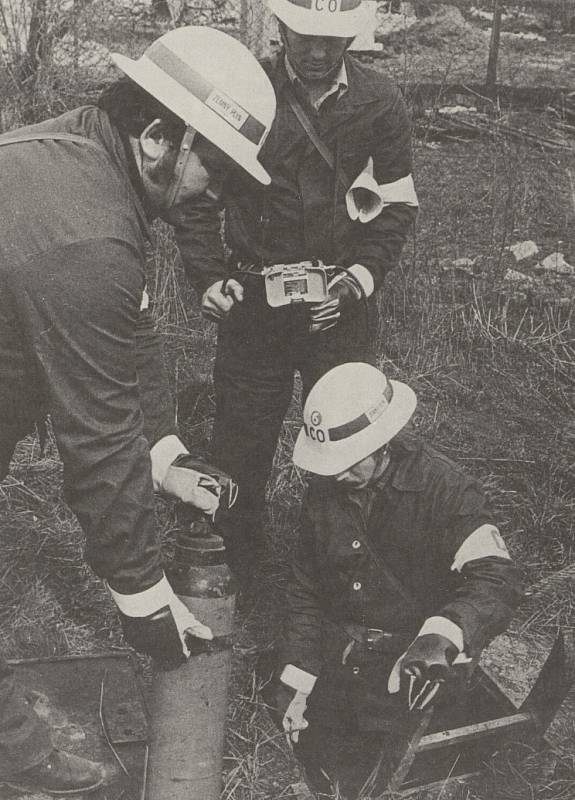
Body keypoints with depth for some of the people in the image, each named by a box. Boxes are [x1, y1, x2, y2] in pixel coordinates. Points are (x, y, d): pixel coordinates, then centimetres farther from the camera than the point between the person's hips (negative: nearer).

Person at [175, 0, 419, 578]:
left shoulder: (380, 103, 1)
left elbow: (397, 205, 6)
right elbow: (197, 193, 3)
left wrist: (361, 277, -7)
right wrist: (208, 279, -9)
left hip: (341, 306, 1)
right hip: (254, 303, -1)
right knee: (239, 442, 5)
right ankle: (229, 564, 26)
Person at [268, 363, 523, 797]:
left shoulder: (447, 492, -17)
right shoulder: (325, 492, 2)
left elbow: (497, 580, -29)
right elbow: (304, 590, 9)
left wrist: (441, 634, -47)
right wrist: (295, 680, 2)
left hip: (411, 667, -5)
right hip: (334, 659, 5)